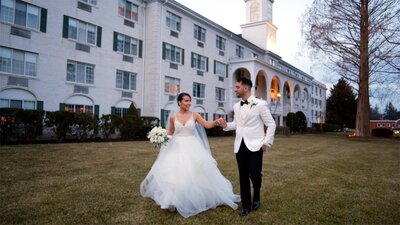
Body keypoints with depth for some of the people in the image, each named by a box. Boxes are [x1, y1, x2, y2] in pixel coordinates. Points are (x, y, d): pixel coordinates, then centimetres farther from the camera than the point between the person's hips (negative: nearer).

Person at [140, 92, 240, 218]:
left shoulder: (194, 115, 0)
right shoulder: (173, 117, 2)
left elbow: (208, 125, -7)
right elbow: (170, 132, 13)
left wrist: (217, 122, -25)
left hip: (192, 149, 0)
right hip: (177, 149, 1)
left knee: (195, 173, 0)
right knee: (174, 174, -3)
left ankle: (195, 199, 19)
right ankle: (176, 201, 13)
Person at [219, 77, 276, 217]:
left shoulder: (260, 104, -6)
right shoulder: (236, 106, 10)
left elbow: (271, 124, -3)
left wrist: (267, 142, -8)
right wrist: (226, 125, 0)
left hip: (255, 146, -5)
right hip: (240, 146, 5)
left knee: (254, 175, -9)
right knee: (243, 177, 9)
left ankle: (256, 197, 23)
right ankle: (246, 206, 23)